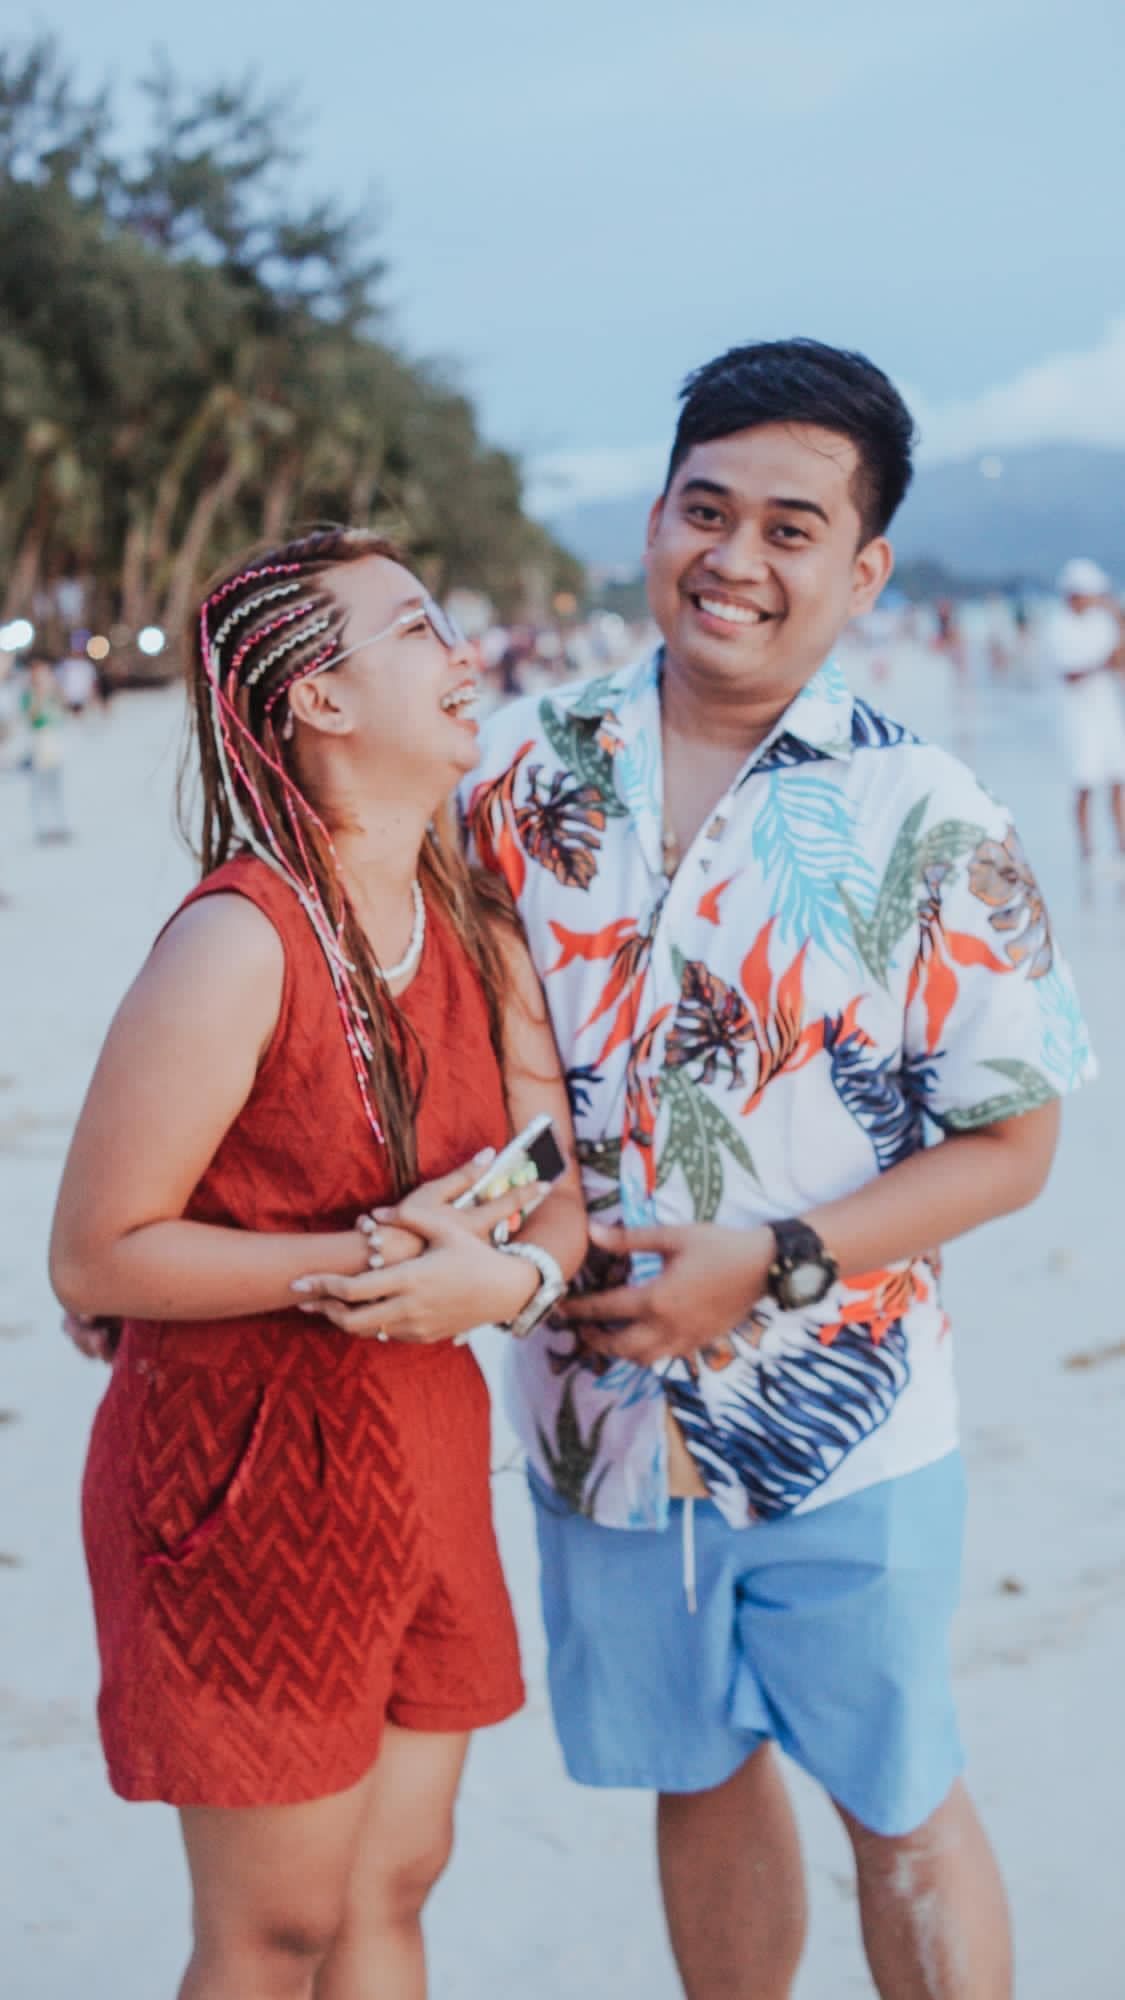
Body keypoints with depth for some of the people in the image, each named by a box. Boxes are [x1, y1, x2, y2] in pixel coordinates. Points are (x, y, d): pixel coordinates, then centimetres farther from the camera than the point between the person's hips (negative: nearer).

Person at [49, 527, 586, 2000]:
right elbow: (94, 1258, -18)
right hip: (253, 1475, -7)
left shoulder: (477, 927, 4)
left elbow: (561, 1201, 2)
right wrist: (357, 1264, -25)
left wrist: (511, 1275, -20)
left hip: (425, 1461, 7)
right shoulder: (240, 944, -20)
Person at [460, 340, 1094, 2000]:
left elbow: (1009, 1145, -8)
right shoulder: (532, 768, -2)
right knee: (701, 1778, 20)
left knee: (901, 1809, 12)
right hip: (598, 1408, 3)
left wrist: (770, 1264, -19)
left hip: (844, 1429, -3)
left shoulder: (926, 824, -11)